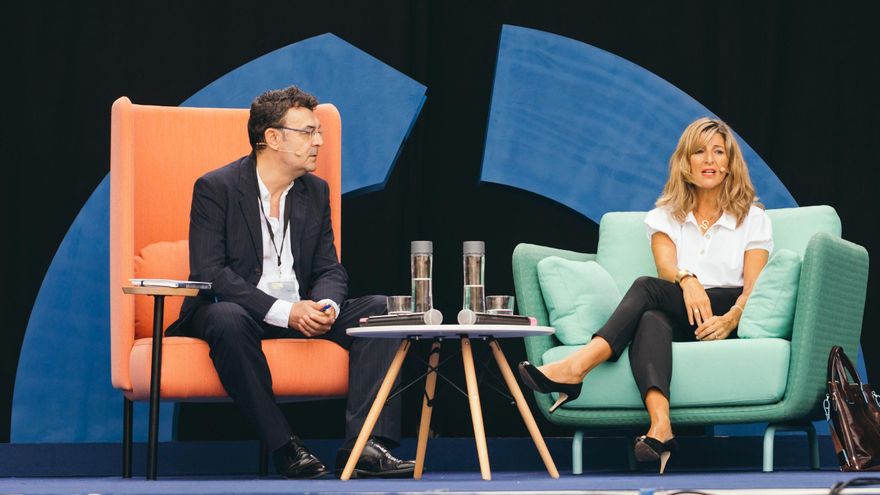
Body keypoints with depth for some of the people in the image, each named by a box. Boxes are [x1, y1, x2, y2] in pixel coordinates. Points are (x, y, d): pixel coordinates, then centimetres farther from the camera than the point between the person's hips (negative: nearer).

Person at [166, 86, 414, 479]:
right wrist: (283, 311, -27)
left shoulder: (315, 191, 11)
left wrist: (325, 306, -17)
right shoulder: (215, 188, -8)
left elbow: (330, 270, 10)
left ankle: (364, 446, -29)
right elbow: (208, 273, -18)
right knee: (228, 320, -40)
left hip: (300, 311, 6)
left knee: (378, 309, -15)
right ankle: (283, 445, -30)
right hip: (235, 310, -6)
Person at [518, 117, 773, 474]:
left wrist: (731, 318, -23)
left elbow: (754, 288, 1)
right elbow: (666, 268, -1)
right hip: (678, 320, 2)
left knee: (647, 288, -30)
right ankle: (660, 427, -63)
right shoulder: (666, 216, 20)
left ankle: (577, 368, -45)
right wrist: (687, 280, -27)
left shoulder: (752, 218, 15)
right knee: (651, 321, -38)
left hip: (728, 315, -2)